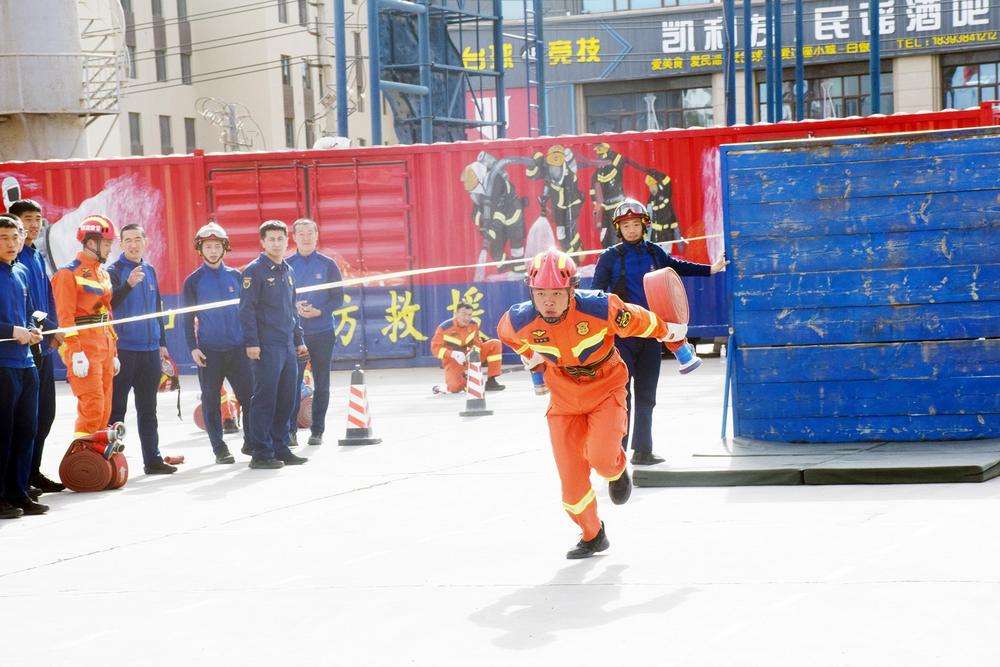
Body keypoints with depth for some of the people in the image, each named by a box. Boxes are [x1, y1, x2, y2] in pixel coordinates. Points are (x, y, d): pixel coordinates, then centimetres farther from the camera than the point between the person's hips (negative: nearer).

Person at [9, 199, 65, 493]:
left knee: (44, 413, 13)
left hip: (44, 347, 8)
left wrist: (54, 331, 6)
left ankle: (33, 472, 23)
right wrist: (48, 327, -13)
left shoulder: (37, 256, 16)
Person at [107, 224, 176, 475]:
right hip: (123, 350, -6)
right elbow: (108, 304, -20)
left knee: (148, 409, 11)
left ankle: (153, 459, 16)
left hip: (150, 350, 6)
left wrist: (162, 343, 19)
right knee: (116, 408, -3)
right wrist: (128, 284, -35)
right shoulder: (114, 271, -5)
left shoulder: (150, 271, 13)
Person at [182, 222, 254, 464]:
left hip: (238, 347, 2)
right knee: (211, 399, 1)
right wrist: (193, 348, -6)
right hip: (209, 350, -2)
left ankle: (251, 442, 14)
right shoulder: (193, 281, 1)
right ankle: (219, 448, 9)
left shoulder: (235, 276, 8)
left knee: (249, 394, 0)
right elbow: (188, 318, 3)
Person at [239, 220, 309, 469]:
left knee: (286, 399, 9)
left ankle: (281, 449, 17)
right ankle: (261, 453, -3)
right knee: (265, 399, -6)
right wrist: (251, 342, -16)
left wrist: (299, 340, 20)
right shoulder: (254, 271, -6)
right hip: (266, 346, -7)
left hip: (287, 345, 7)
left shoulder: (288, 271, 16)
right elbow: (247, 309, -10)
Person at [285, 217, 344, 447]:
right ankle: (289, 430, -1)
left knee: (322, 384, 4)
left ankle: (317, 431, 11)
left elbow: (338, 298, 1)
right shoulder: (286, 265, 3)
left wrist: (319, 311, -14)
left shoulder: (328, 265, 2)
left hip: (322, 331, 0)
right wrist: (294, 307, -14)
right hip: (294, 332, 0)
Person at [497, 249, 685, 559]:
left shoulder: (600, 308, -30)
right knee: (572, 476, 0)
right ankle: (592, 536, 26)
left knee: (601, 459, -23)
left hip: (605, 390, -3)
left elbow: (639, 321, -10)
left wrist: (669, 332, 8)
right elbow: (506, 334, 6)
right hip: (564, 399, 3)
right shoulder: (519, 321, -21)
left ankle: (617, 470, 17)